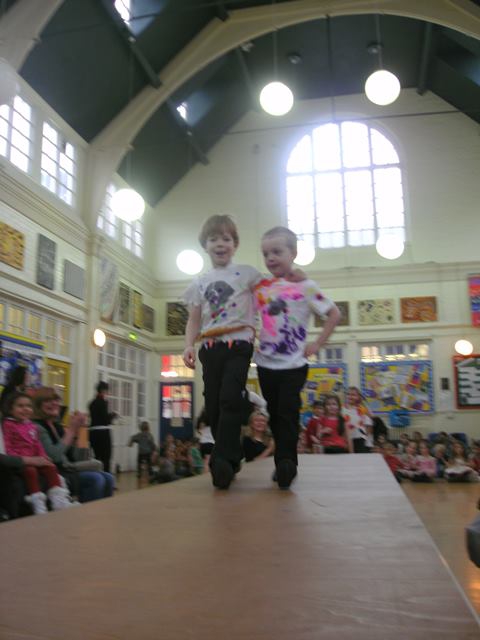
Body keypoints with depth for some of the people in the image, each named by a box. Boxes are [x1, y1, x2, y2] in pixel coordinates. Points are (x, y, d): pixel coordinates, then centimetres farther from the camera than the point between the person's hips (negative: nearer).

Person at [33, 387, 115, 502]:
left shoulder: (56, 425, 15)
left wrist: (76, 430, 2)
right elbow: (54, 456, -22)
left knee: (108, 478, -3)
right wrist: (71, 430, -15)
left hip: (67, 470, 8)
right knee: (96, 479, -23)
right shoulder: (38, 427, -11)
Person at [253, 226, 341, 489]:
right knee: (274, 416, 11)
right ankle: (285, 464, 24)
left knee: (287, 414, -9)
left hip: (294, 364, -4)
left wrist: (317, 344, -8)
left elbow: (334, 314, -4)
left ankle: (285, 464, 0)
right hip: (266, 364, 5)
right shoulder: (260, 287, 5)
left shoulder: (305, 286, -7)